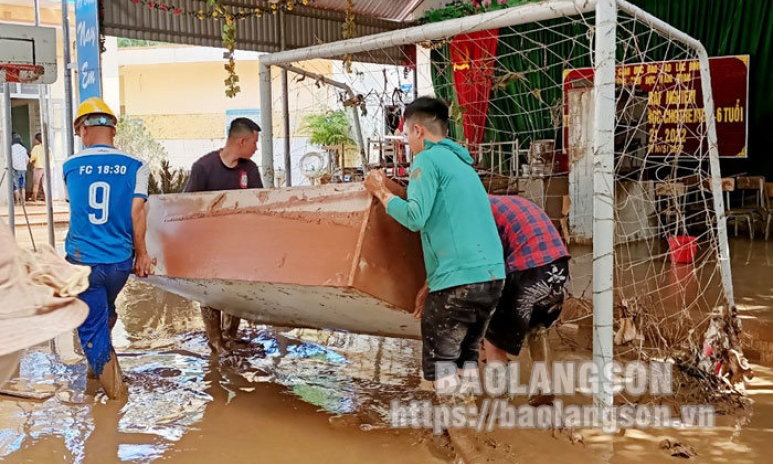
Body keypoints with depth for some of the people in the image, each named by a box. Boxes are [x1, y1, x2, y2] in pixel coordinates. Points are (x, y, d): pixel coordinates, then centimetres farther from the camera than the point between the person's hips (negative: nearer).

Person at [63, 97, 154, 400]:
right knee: (106, 313, 27)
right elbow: (136, 213, -10)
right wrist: (141, 254, 0)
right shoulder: (135, 167, -6)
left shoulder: (70, 167, -1)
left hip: (82, 260, -2)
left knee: (91, 325, 6)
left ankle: (114, 389, 6)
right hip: (119, 260, 2)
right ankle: (100, 363, 49)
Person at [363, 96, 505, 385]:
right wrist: (431, 285, 24)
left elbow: (416, 217, -15)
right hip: (493, 275, 8)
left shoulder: (428, 159, -4)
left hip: (460, 280, -8)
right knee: (467, 358, 19)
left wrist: (381, 192, 2)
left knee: (438, 367, 2)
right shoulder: (462, 164, 22)